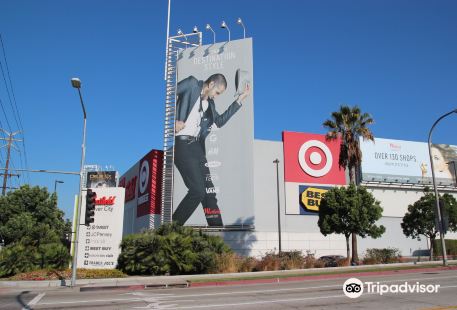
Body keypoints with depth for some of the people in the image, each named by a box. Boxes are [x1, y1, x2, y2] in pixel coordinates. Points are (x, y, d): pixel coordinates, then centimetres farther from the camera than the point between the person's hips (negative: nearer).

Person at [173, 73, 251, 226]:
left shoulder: (209, 103, 20)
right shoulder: (191, 84, 1)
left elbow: (220, 121, 22)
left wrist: (240, 99, 22)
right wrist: (172, 121, -13)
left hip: (196, 145, 8)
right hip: (181, 143, -8)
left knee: (208, 190, 5)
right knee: (197, 190, -13)